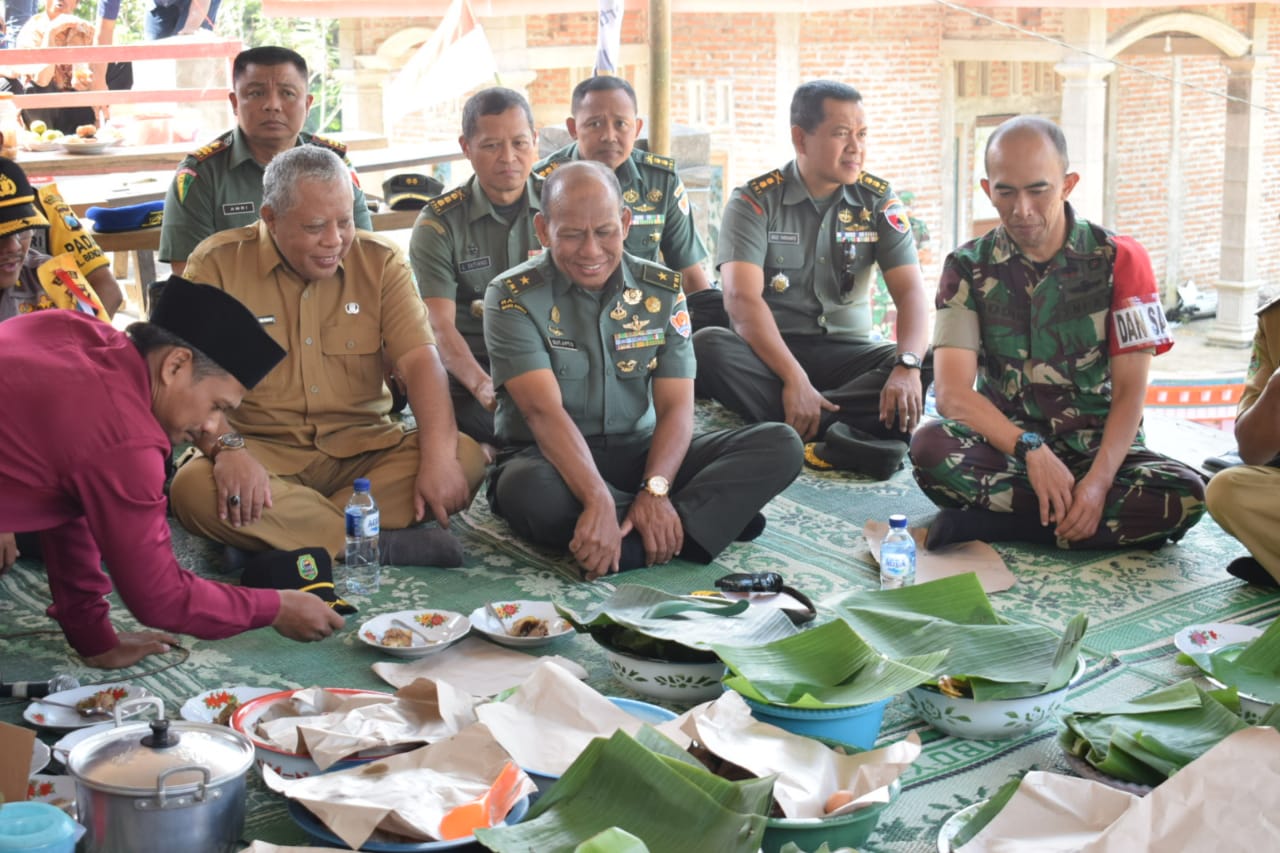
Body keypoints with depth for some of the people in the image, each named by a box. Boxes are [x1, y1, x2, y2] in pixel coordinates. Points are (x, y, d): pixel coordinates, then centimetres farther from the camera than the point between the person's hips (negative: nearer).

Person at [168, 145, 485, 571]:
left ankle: (282, 536, -27)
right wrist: (226, 449, -30)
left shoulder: (380, 261, 4)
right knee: (193, 487, -33)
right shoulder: (217, 264, -1)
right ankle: (385, 545, -29)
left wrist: (439, 456, -23)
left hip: (364, 448, 2)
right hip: (262, 452, -2)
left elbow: (420, 360, -7)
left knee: (467, 457, -22)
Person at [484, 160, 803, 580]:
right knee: (528, 487, -41)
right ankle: (712, 516, -26)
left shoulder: (662, 291, 2)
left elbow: (676, 406, -6)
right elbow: (545, 411, -22)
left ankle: (635, 545, -31)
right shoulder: (513, 298, -9)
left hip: (639, 453, 4)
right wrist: (598, 500, -37)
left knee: (780, 445, -14)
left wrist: (655, 490, -26)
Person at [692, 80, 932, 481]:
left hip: (846, 353, 2)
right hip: (769, 352, -2)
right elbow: (742, 298, -18)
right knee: (706, 347, -33)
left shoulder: (878, 200, 3)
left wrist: (908, 365, -27)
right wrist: (794, 378, -31)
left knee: (936, 364, -26)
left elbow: (910, 292, -6)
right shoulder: (755, 201, -5)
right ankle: (849, 432, -37)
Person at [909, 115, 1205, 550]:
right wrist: (1031, 450, -28)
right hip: (1005, 445, -1)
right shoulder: (967, 267, -1)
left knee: (1185, 495, -31)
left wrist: (1099, 480, -23)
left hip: (1097, 449, 1)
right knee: (930, 448, -33)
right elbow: (952, 391, -12)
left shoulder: (1120, 260, -2)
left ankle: (982, 523, -27)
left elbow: (1130, 390, -6)